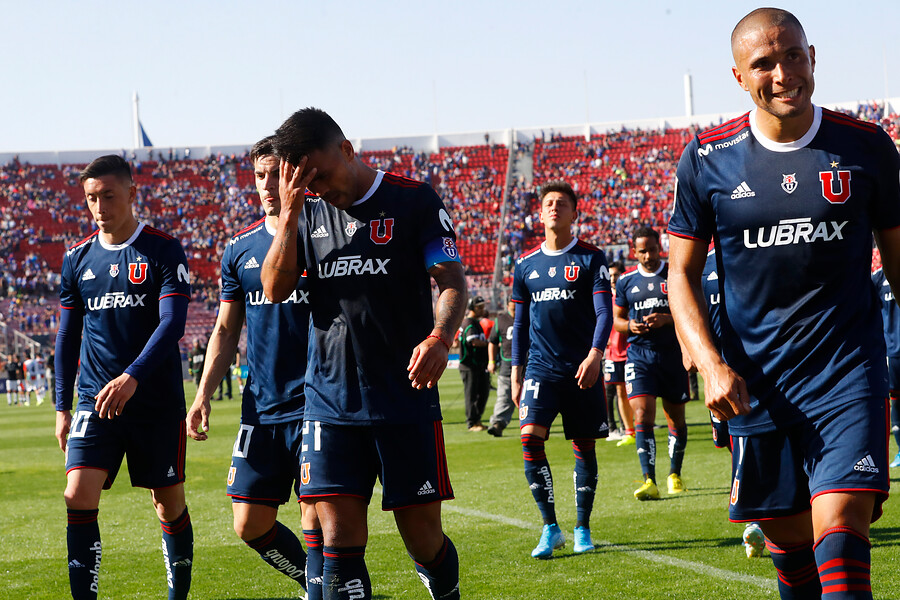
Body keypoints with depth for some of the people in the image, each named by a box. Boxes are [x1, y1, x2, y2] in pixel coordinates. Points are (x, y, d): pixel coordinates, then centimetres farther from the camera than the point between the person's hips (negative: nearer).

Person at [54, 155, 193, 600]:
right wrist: (62, 406, 11)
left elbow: (172, 323, -14)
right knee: (78, 498, -14)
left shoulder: (164, 251, -4)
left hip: (156, 400, -2)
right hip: (95, 401, 2)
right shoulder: (77, 258, 8)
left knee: (170, 506, 6)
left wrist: (132, 377, -27)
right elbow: (67, 337, 15)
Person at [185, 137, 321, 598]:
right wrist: (203, 395, 8)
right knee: (250, 525, 6)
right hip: (260, 409, 5)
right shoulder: (239, 248, 10)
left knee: (316, 521, -9)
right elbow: (226, 330, 16)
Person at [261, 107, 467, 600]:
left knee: (423, 538, 2)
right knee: (340, 540, -7)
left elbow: (452, 281, -7)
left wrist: (438, 338, -26)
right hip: (329, 402, 3)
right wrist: (289, 214, -8)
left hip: (407, 398, -3)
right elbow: (275, 290, 3)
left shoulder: (413, 200, -2)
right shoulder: (308, 211, 10)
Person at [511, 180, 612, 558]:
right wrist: (516, 371, 12)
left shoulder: (590, 258, 0)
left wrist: (595, 354, -22)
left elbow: (604, 312, -7)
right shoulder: (525, 264, 9)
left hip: (582, 369, -2)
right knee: (530, 438, -15)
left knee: (584, 447, 4)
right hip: (541, 367, 2)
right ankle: (550, 527, -8)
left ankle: (582, 529, 17)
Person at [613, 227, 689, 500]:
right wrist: (630, 326, -9)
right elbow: (617, 319, 13)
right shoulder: (627, 281, 7)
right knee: (643, 415, -15)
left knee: (675, 417, 10)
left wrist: (666, 319, -16)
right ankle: (649, 482, -21)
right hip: (639, 353, 0)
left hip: (672, 352, 0)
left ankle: (674, 475, 29)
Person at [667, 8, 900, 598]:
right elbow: (682, 274, 5)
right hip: (756, 383, 2)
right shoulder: (707, 158, 0)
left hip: (849, 373, -1)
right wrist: (712, 367, -8)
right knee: (787, 538, 8)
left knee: (840, 532, -15)